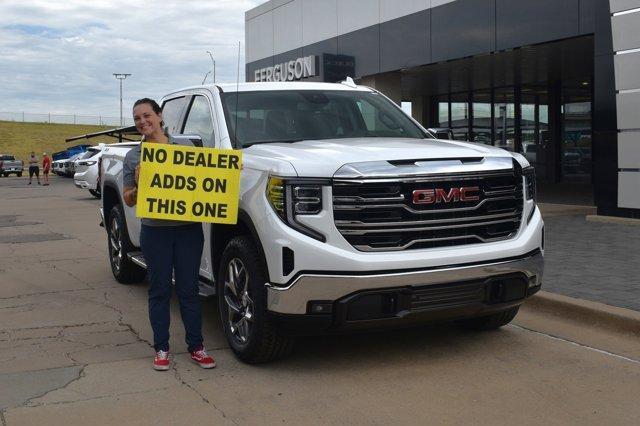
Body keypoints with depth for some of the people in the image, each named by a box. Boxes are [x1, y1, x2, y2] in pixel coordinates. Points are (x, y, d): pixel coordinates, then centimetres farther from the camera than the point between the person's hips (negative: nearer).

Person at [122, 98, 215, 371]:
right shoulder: (133, 157, 7)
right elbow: (129, 200, 8)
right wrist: (138, 185, -13)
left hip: (189, 229, 0)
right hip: (155, 231, 0)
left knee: (189, 289, 6)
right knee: (159, 290, 6)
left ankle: (196, 346, 15)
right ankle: (161, 349, 16)